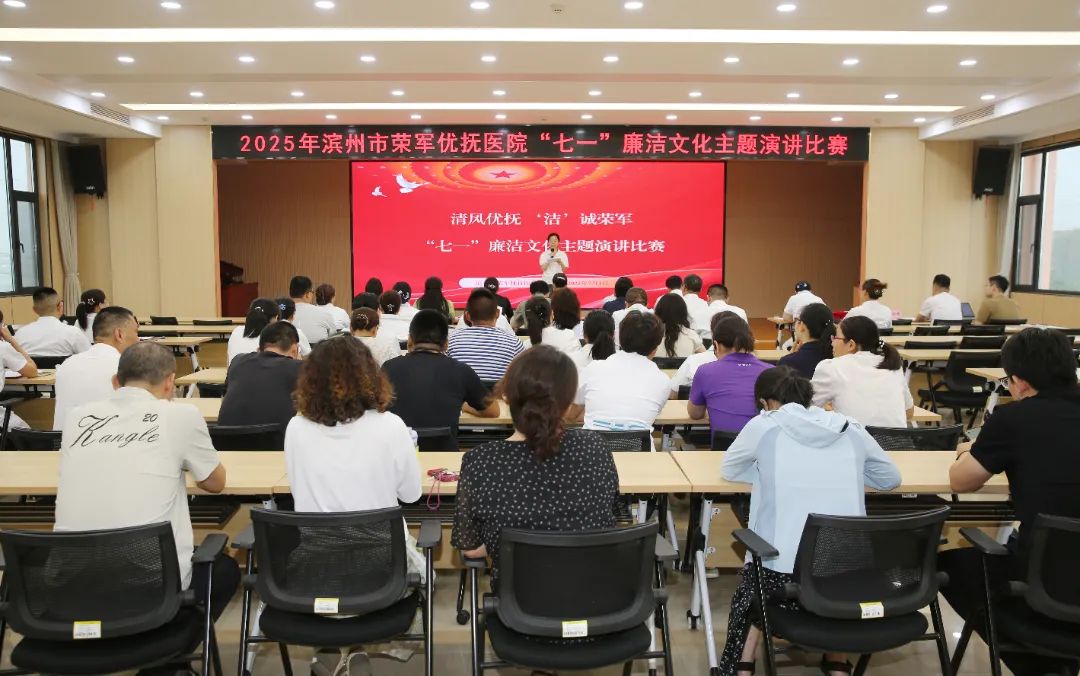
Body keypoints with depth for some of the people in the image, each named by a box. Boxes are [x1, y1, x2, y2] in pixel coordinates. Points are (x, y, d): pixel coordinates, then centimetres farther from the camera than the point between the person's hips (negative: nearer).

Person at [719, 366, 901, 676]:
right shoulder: (851, 429, 10)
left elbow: (729, 469, 18)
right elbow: (890, 478, 23)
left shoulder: (763, 426, 2)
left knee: (752, 586, 31)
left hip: (781, 570, -3)